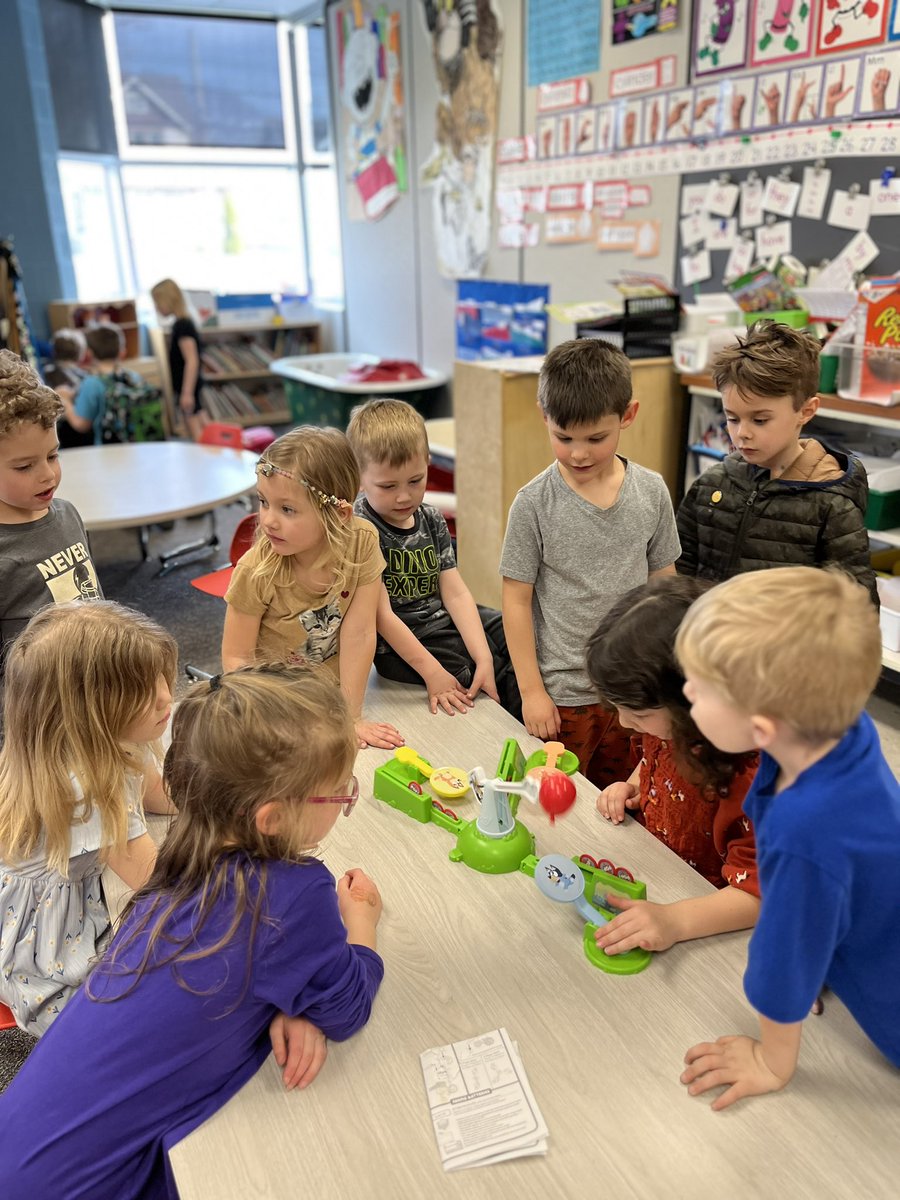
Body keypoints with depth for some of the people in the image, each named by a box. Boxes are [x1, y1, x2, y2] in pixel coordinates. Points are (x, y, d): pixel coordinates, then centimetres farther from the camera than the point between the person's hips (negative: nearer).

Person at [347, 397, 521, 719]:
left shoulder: (431, 519, 4)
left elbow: (455, 593, -2)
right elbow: (383, 615, -19)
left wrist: (484, 658, -13)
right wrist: (432, 671, -22)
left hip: (446, 621, 7)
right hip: (399, 645, -7)